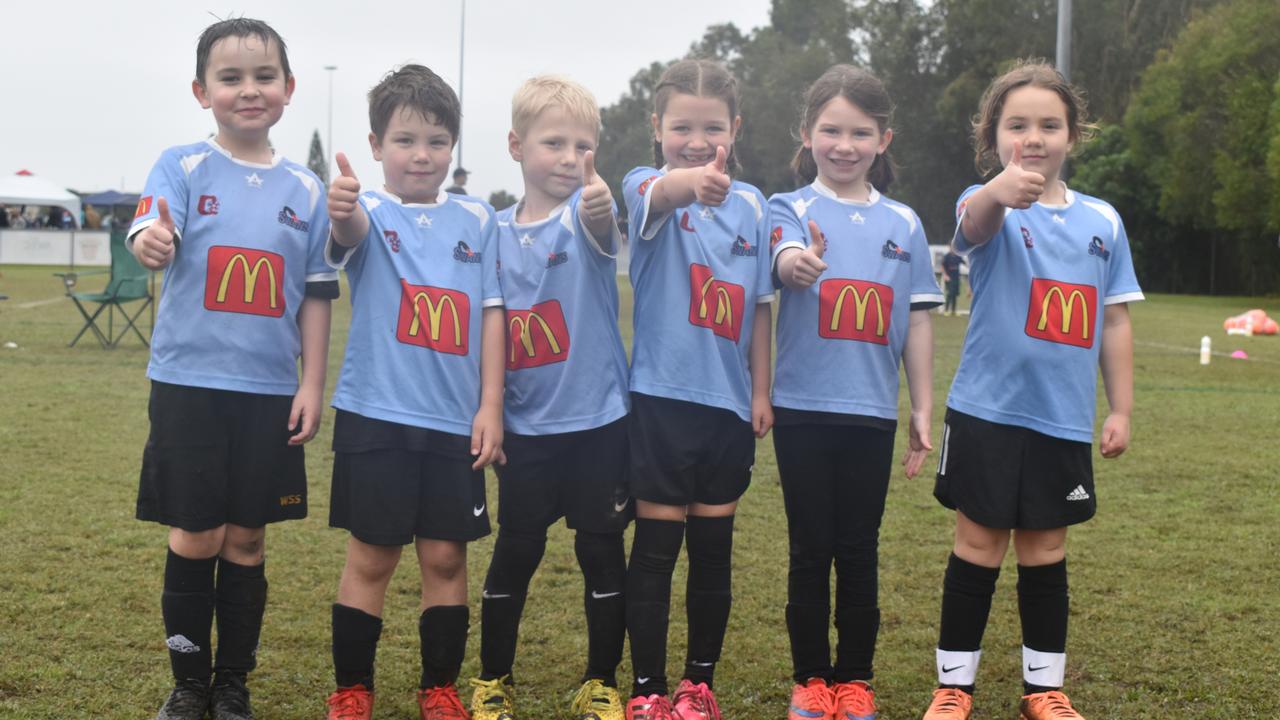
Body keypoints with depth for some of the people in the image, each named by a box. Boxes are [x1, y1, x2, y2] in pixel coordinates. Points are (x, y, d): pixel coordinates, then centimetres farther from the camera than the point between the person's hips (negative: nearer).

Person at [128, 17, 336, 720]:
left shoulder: (304, 188, 6)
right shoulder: (183, 167, -1)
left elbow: (316, 294, 9)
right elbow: (150, 231, -20)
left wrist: (312, 383, 3)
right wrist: (150, 243, -44)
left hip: (270, 390, 2)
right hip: (190, 383, -2)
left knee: (246, 539, 9)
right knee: (195, 539, 2)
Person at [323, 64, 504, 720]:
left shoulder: (477, 219, 7)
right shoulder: (370, 212, -2)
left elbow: (491, 314, 6)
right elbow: (353, 232, -27)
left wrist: (490, 406, -1)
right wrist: (341, 211, -51)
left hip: (456, 421, 3)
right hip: (376, 416, -2)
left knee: (445, 557, 8)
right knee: (371, 557, 4)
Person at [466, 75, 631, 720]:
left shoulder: (588, 214, -8)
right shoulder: (497, 233, 1)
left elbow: (600, 230, -34)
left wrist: (599, 208, -54)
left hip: (598, 422, -2)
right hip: (526, 429, 2)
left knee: (602, 552, 7)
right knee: (515, 553, 10)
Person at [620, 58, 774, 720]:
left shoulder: (752, 204, 5)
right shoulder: (647, 188, -7)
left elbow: (758, 307, 9)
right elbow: (657, 195, -34)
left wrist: (761, 391, 6)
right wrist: (689, 184, -56)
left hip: (729, 402, 4)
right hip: (662, 398, -3)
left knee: (713, 549, 11)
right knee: (656, 549, 2)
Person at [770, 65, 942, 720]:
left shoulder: (902, 223, 7)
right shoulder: (792, 207, -2)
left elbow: (916, 320, 9)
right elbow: (787, 257, -25)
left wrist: (923, 409, 7)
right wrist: (796, 262, -49)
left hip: (872, 413, 2)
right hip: (804, 411, -2)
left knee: (859, 553, 9)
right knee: (810, 551, 6)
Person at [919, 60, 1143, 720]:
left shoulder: (1102, 220, 5)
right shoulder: (990, 207, -7)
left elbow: (1113, 321, 10)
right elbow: (976, 223, -34)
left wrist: (1121, 409, 7)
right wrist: (1001, 189, -57)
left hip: (1064, 419, 3)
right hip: (988, 413, -3)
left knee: (1046, 553, 13)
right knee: (978, 549, 5)